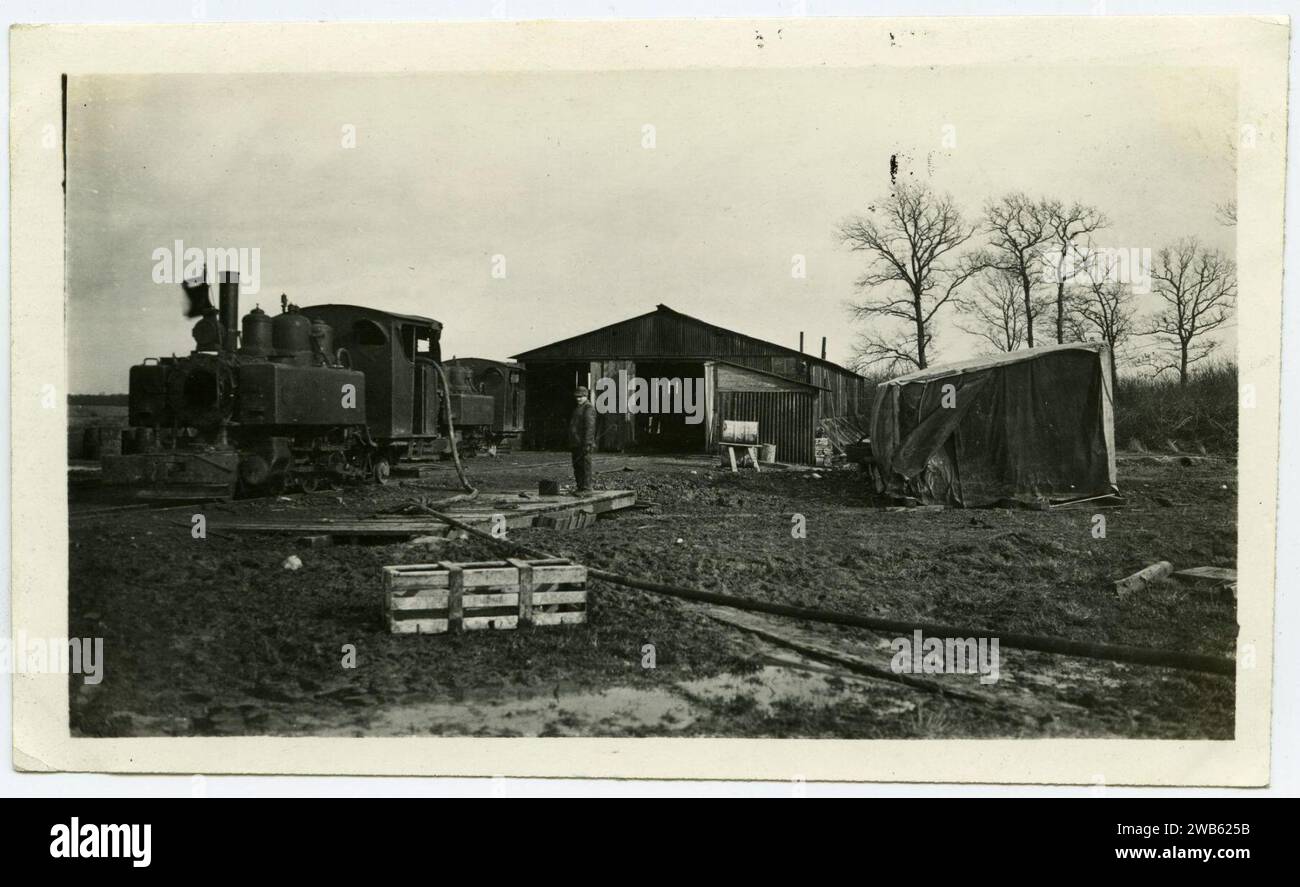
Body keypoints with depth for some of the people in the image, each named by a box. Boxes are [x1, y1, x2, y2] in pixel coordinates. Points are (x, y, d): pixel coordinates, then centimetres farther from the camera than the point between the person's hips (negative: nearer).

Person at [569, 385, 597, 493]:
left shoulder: (589, 408, -10)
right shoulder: (577, 407, 20)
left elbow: (590, 427, -18)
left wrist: (587, 444, -23)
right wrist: (571, 442, 21)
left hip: (584, 444, -9)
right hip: (576, 443, 10)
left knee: (585, 465, -8)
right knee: (576, 465, 11)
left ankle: (586, 488, -7)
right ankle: (579, 487, 17)